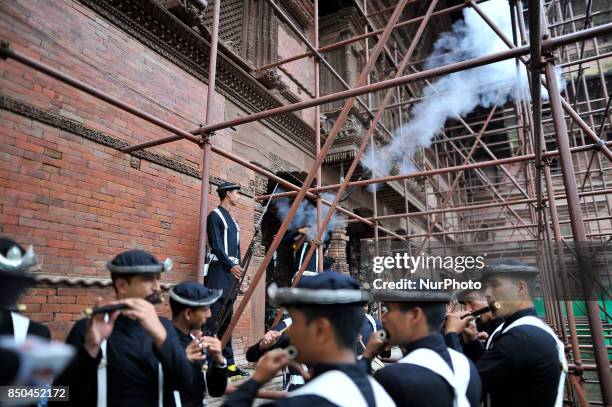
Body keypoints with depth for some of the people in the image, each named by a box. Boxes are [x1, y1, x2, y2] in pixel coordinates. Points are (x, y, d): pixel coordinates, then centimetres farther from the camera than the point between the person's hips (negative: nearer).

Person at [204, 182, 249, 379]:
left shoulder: (232, 220, 21)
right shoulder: (215, 216, -4)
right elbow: (216, 245, -13)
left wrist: (239, 268, 11)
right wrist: (231, 266, -17)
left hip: (232, 272, 8)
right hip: (220, 270, -8)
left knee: (226, 320, 8)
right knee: (214, 319, -11)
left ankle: (229, 364, 12)